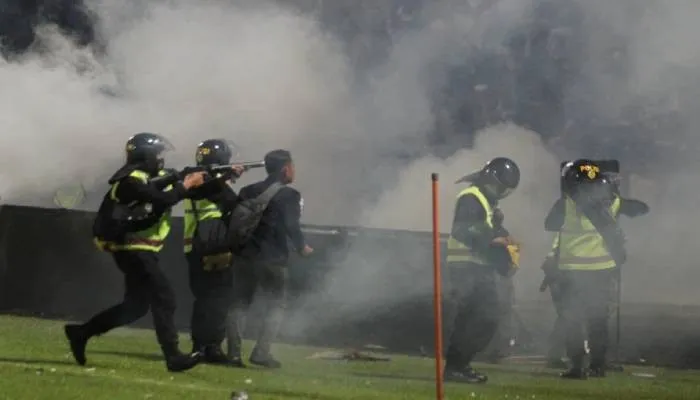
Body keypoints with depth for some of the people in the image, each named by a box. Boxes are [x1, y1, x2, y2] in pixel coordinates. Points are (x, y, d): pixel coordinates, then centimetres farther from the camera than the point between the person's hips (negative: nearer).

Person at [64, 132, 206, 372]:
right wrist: (187, 185, -14)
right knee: (164, 299, -12)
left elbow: (177, 188, 11)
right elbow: (163, 200, -28)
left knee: (136, 306, 13)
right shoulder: (131, 180, -16)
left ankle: (81, 333, 17)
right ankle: (173, 357, -12)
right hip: (133, 250, -10)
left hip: (139, 251, 10)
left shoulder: (153, 176, 14)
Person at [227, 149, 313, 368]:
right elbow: (291, 226, -12)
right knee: (276, 306, 5)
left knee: (239, 303, 13)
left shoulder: (248, 191, 11)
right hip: (273, 260, -5)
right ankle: (261, 352, -7)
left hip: (246, 257, 5)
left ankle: (233, 351, 5)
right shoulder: (289, 195, -6)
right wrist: (302, 247, 5)